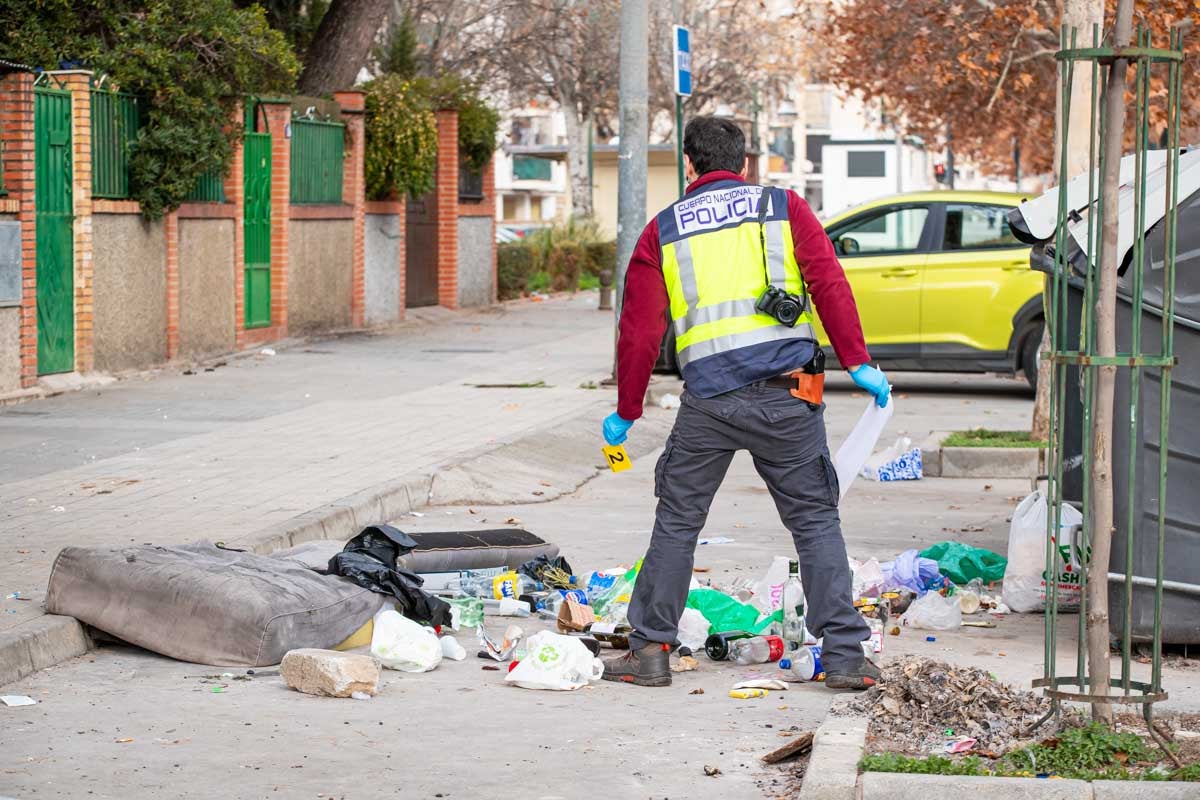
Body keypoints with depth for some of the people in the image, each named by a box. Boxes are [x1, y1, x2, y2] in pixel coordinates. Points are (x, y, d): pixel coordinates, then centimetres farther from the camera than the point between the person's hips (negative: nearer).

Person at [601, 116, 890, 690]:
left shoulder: (662, 231, 12)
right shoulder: (783, 207, 10)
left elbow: (639, 332, 9)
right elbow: (829, 284, -3)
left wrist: (626, 412, 18)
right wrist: (857, 363, -2)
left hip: (707, 400, 1)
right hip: (785, 395, 0)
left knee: (677, 522, 13)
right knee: (815, 521, 6)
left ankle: (650, 650, 14)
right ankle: (844, 656, 2)